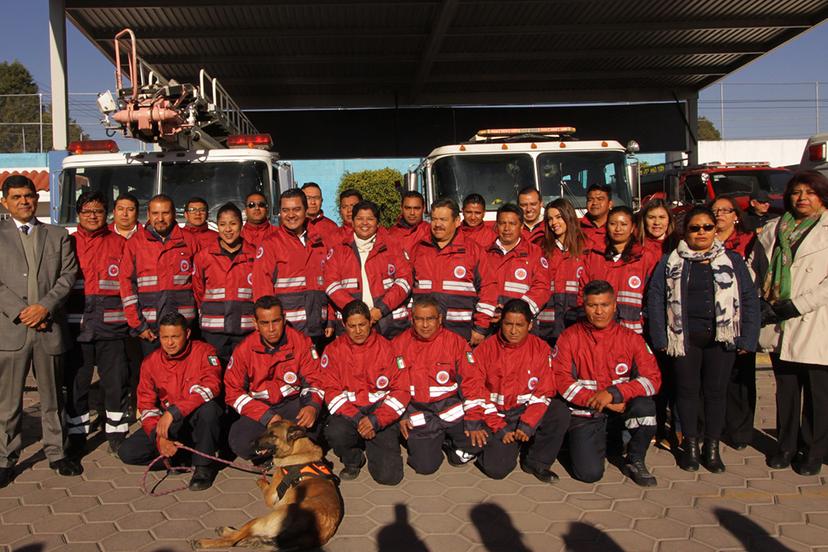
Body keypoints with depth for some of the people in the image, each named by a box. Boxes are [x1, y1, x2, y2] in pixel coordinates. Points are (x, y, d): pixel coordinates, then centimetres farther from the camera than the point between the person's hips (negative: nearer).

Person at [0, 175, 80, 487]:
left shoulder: (58, 236, 12)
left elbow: (68, 276, 3)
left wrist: (44, 306, -10)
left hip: (50, 328, 2)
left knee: (52, 397, 10)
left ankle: (56, 453, 21)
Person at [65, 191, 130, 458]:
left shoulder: (120, 244, 9)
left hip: (112, 326, 0)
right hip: (76, 326, 1)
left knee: (116, 381, 3)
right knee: (76, 383, 5)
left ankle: (116, 432, 17)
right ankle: (77, 435, 18)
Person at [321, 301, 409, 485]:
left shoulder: (387, 348, -4)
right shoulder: (334, 350, 0)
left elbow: (401, 391, -5)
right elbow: (332, 391, -4)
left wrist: (376, 420, -18)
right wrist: (357, 419, -19)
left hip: (381, 412, -1)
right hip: (348, 411, 1)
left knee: (388, 475, -15)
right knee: (335, 433, -35)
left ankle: (373, 446, 20)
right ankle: (353, 460, 2)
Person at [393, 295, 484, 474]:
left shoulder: (455, 342, -4)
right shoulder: (399, 344, 0)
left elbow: (472, 381, -3)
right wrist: (400, 415, -4)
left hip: (450, 405, 1)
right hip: (417, 410, 0)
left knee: (478, 442, -19)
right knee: (425, 466, -12)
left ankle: (447, 441, 14)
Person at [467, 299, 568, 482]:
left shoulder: (540, 349, -3)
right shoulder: (486, 349, -6)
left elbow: (544, 392, -4)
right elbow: (478, 393, -7)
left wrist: (528, 424, -16)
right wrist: (500, 428, -13)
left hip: (526, 412, 2)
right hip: (494, 415, -2)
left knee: (560, 414, -26)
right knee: (497, 469, -21)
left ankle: (536, 461, -4)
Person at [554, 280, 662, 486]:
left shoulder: (631, 338, 0)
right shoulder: (569, 337, -4)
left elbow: (652, 378, -9)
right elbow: (561, 380, -11)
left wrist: (613, 393, -22)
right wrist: (597, 401, -18)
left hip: (621, 410, 2)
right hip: (584, 414, -1)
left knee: (645, 405, -31)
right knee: (590, 473, -20)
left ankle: (635, 462, -4)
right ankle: (598, 442, 17)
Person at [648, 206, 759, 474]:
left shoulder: (733, 261, 8)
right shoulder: (670, 262, 5)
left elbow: (749, 299, 6)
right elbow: (655, 298, 0)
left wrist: (747, 339, -2)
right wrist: (661, 338, -8)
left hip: (721, 338, 1)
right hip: (684, 338, -1)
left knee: (716, 391, 6)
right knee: (687, 389, 6)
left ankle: (712, 447, 19)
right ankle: (690, 445, 20)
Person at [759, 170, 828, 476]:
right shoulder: (773, 230, 12)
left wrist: (794, 305, -15)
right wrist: (762, 303, -4)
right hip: (779, 326, 4)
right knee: (785, 389, 13)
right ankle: (786, 446, 27)